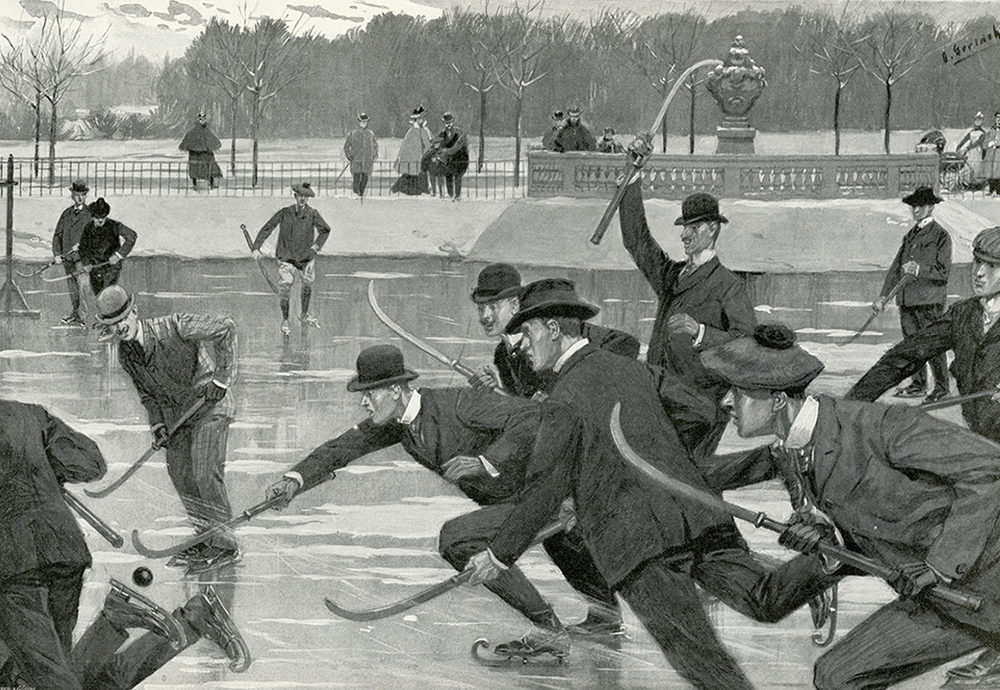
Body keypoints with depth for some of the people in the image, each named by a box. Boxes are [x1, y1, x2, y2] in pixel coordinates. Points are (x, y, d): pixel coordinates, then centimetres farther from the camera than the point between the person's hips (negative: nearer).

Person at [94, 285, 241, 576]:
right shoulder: (125, 355, -4)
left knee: (205, 474, -14)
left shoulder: (173, 328, -26)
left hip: (210, 404, -7)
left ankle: (226, 546, -7)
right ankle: (206, 539, 21)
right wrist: (157, 425, -4)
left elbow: (225, 327, -24)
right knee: (180, 475, 6)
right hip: (176, 414, 7)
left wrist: (222, 377, -24)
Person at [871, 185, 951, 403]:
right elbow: (896, 266, 20)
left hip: (929, 299, -7)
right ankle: (918, 384, 18)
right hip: (907, 299, 7)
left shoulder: (941, 236, -3)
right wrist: (884, 295, 14)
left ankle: (941, 387, 0)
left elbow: (944, 271, -11)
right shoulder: (910, 236, 19)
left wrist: (919, 269, -25)